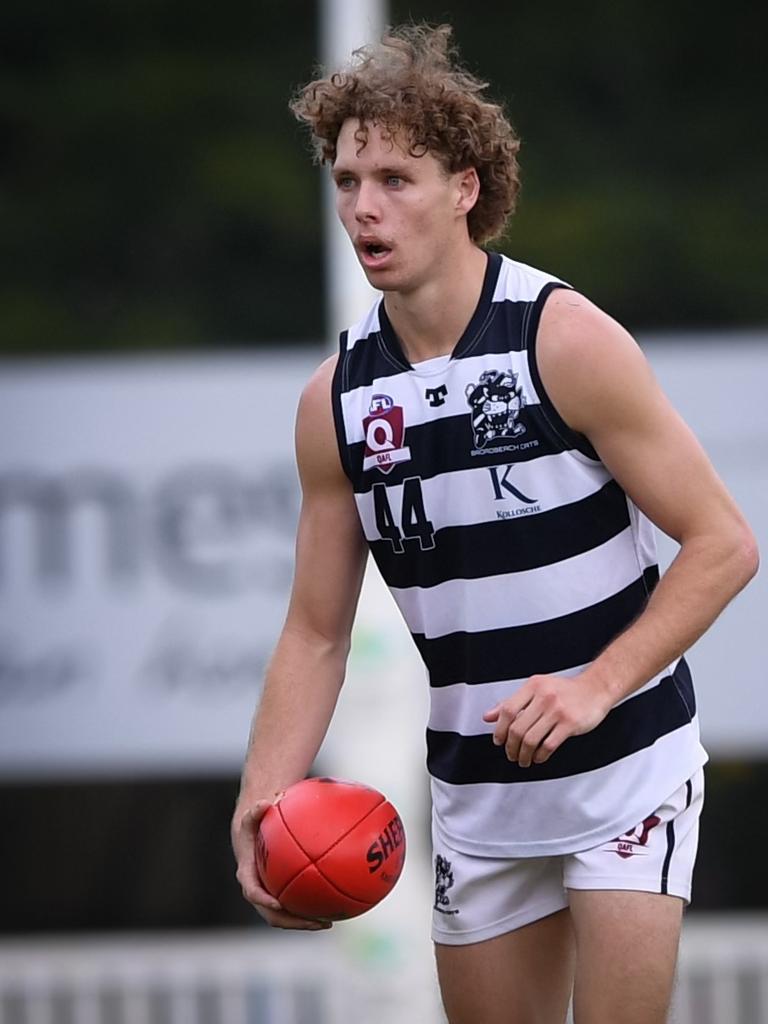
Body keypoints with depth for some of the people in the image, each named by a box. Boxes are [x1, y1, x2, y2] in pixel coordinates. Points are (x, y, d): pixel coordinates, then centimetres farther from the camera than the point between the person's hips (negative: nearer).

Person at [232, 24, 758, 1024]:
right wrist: (263, 799, -10)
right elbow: (317, 632, 5)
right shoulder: (336, 400, -1)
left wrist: (598, 685, -24)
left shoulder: (565, 338, -15)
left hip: (623, 763, -5)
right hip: (474, 785, 5)